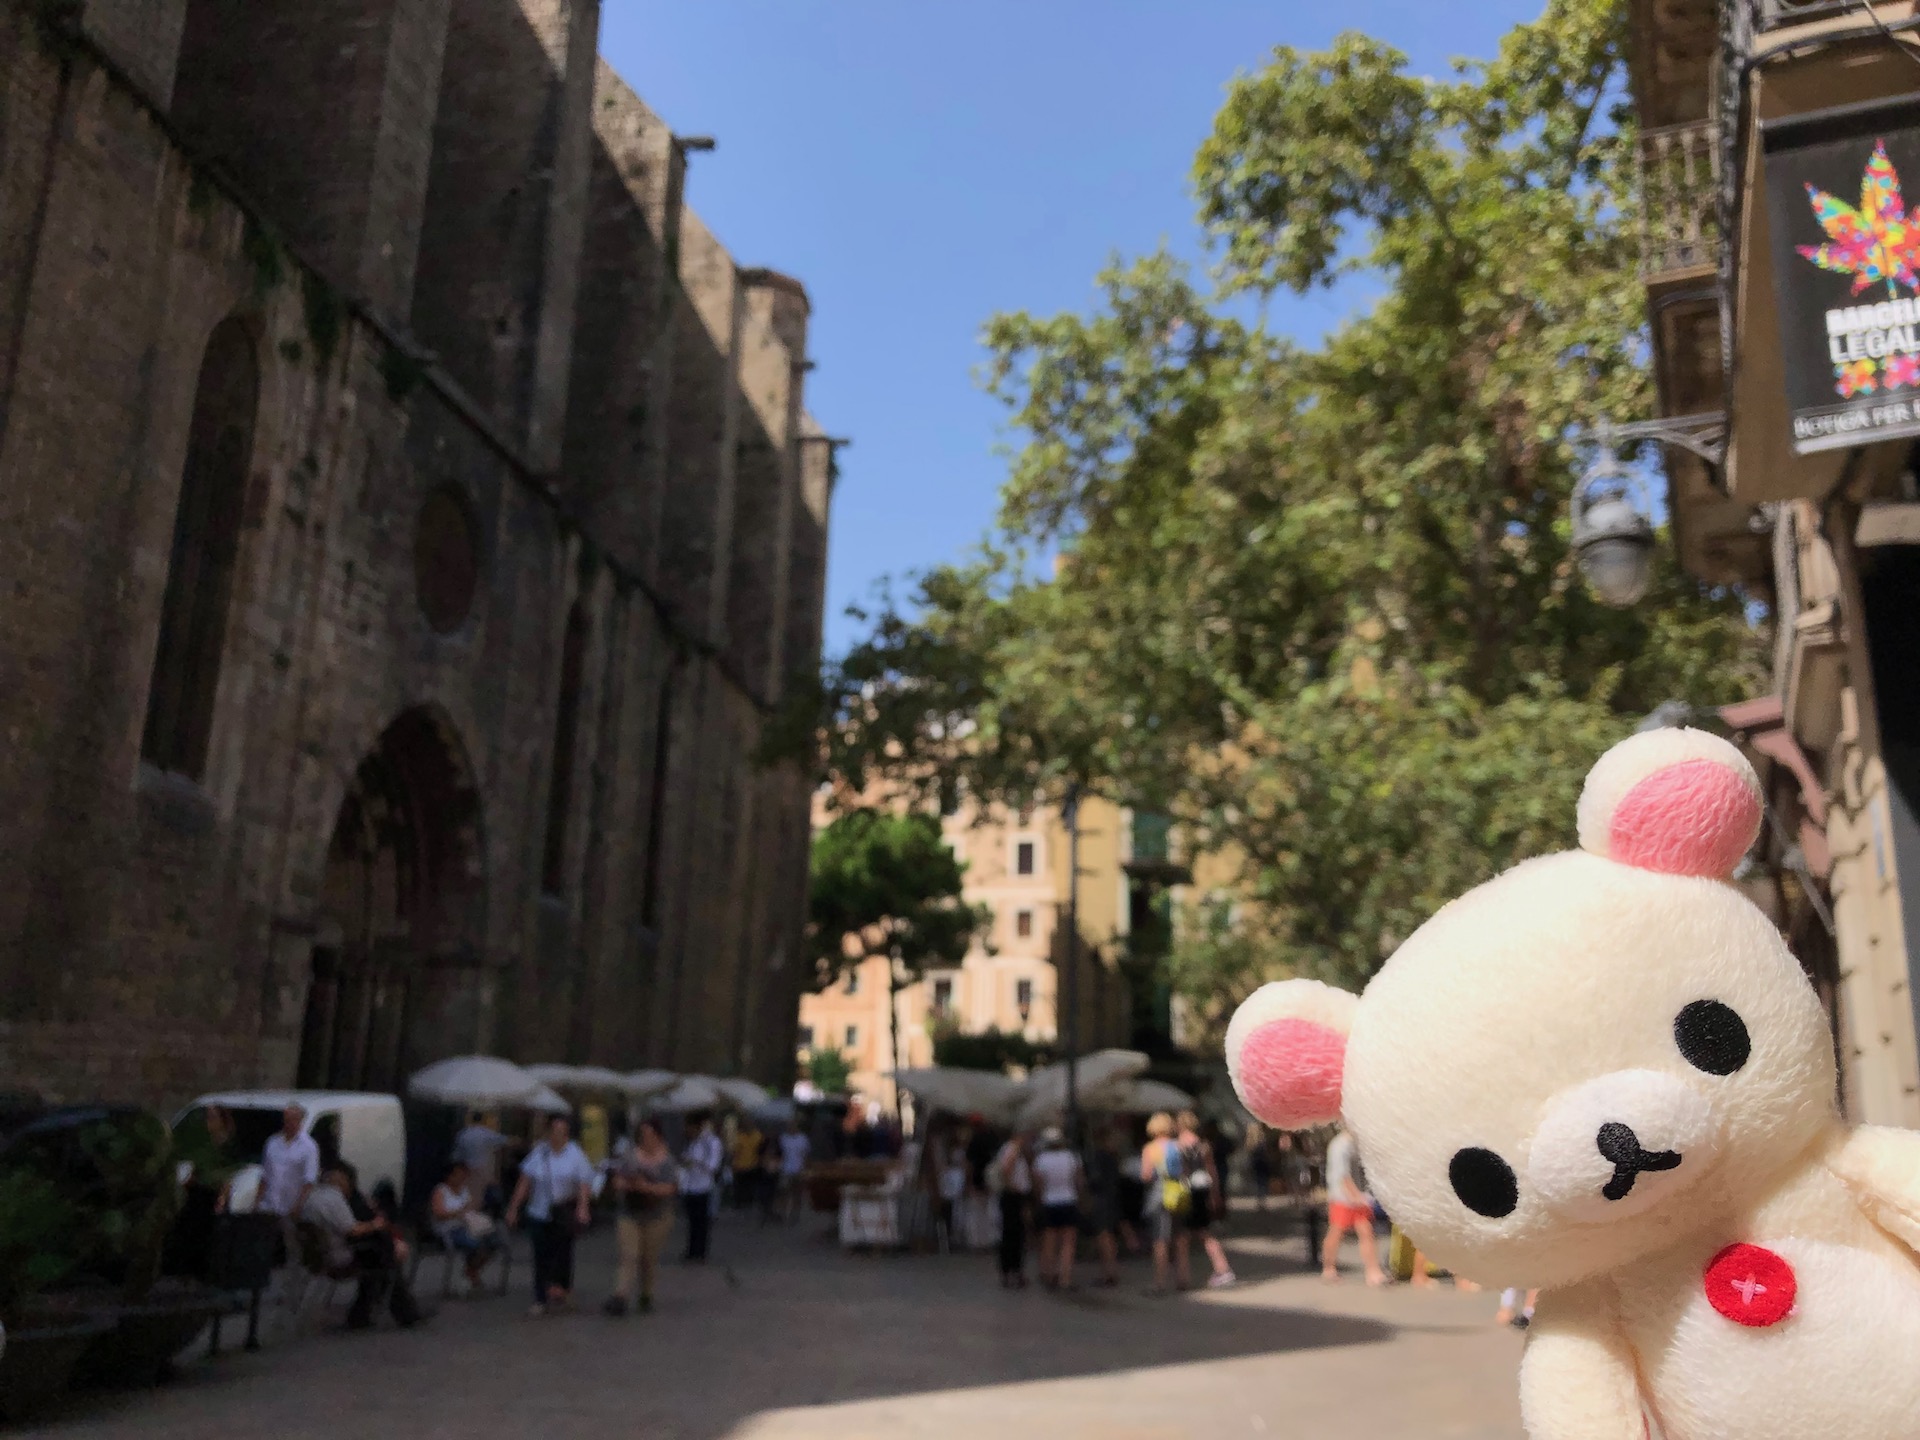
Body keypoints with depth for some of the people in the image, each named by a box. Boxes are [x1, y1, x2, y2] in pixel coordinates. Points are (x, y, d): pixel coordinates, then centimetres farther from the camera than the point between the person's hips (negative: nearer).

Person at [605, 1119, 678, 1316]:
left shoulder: (667, 1161, -1)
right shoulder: (630, 1157, 7)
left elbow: (670, 1188, -10)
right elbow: (617, 1181, 4)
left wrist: (648, 1187, -24)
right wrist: (629, 1185, -17)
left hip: (657, 1217, -1)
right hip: (630, 1215, 1)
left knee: (650, 1259, 6)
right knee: (628, 1256, -9)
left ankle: (647, 1296, 22)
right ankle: (621, 1297, -16)